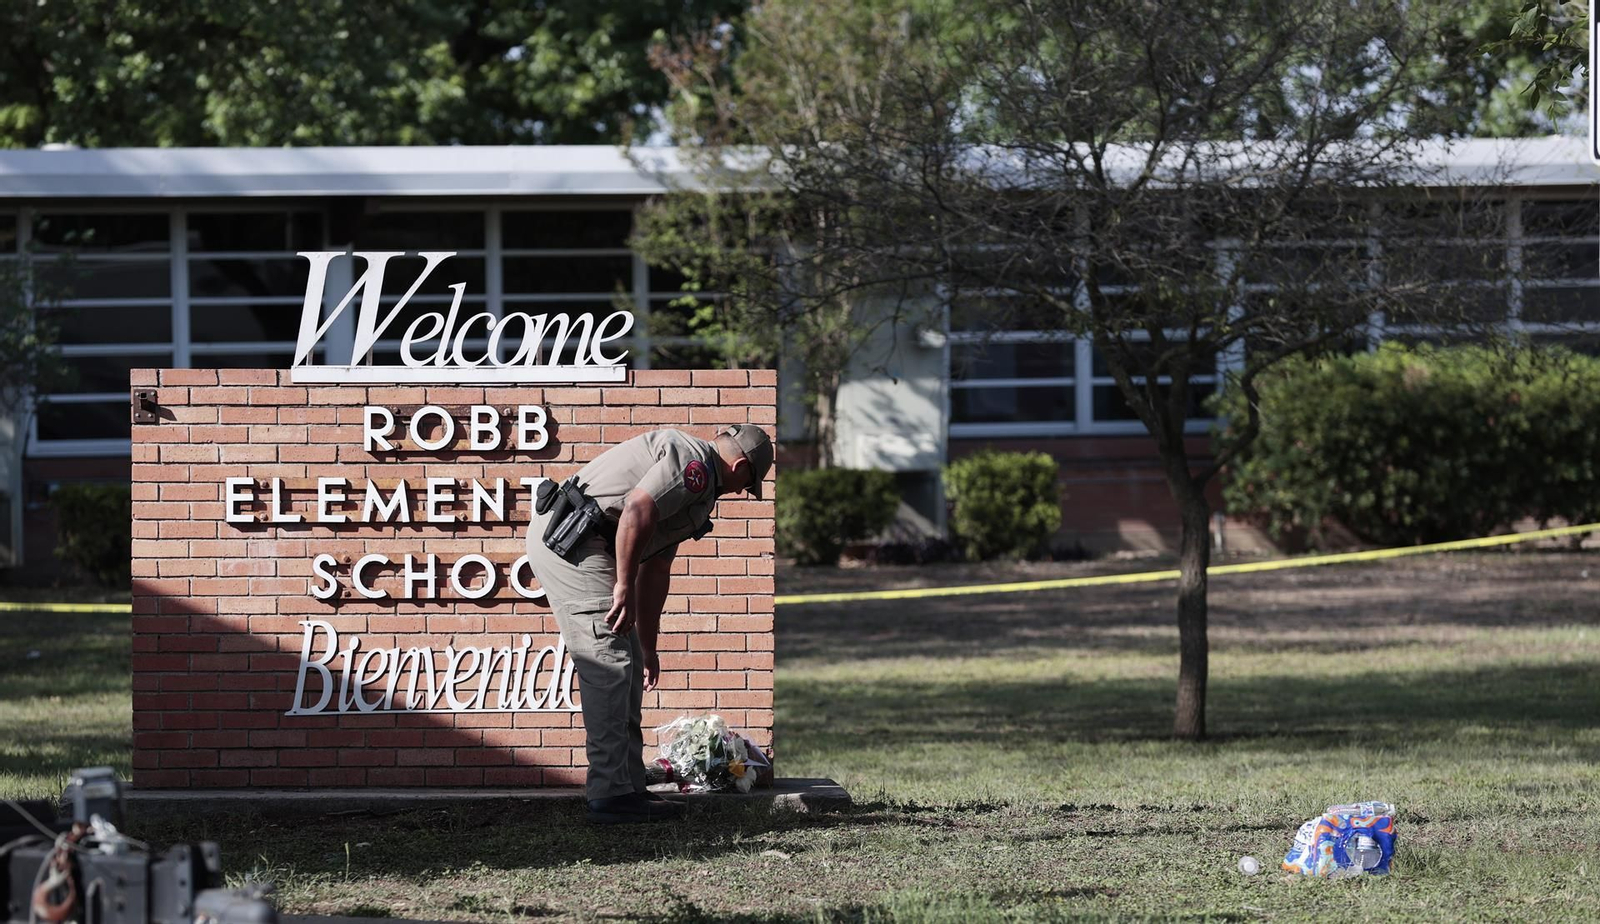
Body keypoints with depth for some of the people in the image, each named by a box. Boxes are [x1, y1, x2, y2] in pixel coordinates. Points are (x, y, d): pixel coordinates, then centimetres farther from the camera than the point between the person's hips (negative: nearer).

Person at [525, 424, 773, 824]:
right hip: (570, 539, -11)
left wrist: (647, 648, 33)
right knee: (609, 664, -12)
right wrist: (624, 586, -20)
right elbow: (636, 510, -24)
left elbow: (655, 571, 30)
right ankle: (610, 793, -13)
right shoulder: (694, 462, -9)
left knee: (626, 661, 14)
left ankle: (629, 786, 17)